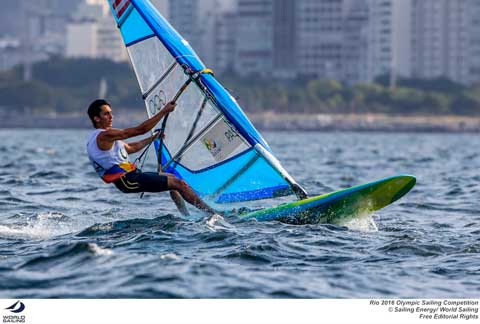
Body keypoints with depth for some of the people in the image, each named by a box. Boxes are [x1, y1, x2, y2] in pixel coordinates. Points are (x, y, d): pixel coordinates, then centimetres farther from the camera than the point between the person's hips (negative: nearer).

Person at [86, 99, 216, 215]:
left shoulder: (96, 138, 16)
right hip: (128, 181, -11)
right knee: (178, 183, -8)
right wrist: (164, 111, -14)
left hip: (125, 179, 11)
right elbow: (140, 129, -19)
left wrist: (153, 138, 28)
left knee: (171, 178, 22)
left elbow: (131, 148, 26)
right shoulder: (104, 136, -17)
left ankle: (186, 215, 19)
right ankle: (210, 212, -2)